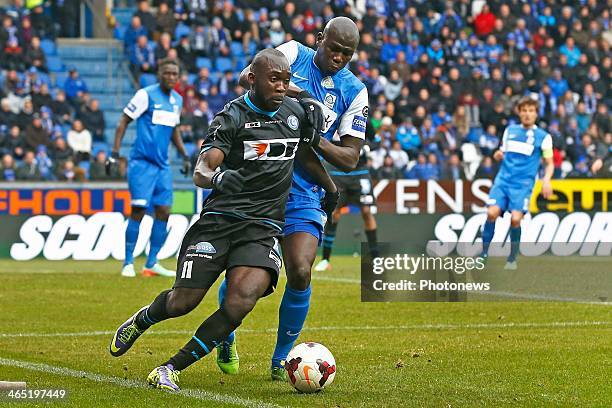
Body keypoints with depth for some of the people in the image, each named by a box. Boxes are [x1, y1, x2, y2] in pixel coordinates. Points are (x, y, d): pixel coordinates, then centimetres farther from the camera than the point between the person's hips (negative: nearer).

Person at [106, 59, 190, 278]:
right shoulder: (146, 95, -8)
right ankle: (128, 263, -1)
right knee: (138, 210, -9)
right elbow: (124, 121, -7)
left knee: (163, 212, 2)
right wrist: (115, 153, -13)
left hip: (163, 165, 7)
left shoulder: (177, 100, 12)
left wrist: (184, 156, 21)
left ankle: (151, 263, 11)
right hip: (142, 161, -7)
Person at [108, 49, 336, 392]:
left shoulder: (296, 113, 9)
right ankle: (141, 320, 35)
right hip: (220, 218, -3)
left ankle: (172, 369, -8)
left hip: (263, 227, 3)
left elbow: (307, 157, 29)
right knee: (183, 302, -2)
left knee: (240, 304, -20)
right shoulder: (232, 117, -7)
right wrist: (217, 177, -40)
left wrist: (333, 192, 39)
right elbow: (201, 171, -18)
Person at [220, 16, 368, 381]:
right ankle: (226, 338, 33)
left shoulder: (354, 91, 3)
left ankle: (281, 360, 7)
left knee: (300, 274, -13)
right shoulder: (294, 54, 0)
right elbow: (247, 76, -17)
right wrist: (297, 93, -24)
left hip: (303, 192, 1)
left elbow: (350, 159, 2)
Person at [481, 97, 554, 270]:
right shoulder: (510, 130, 14)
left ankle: (512, 259, 0)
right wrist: (498, 155, 1)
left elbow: (549, 163, 7)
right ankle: (484, 253, -5)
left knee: (516, 218, -18)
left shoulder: (543, 136, 4)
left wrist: (546, 179, -12)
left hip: (523, 184, -3)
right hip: (503, 179, 3)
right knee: (492, 213, -18)